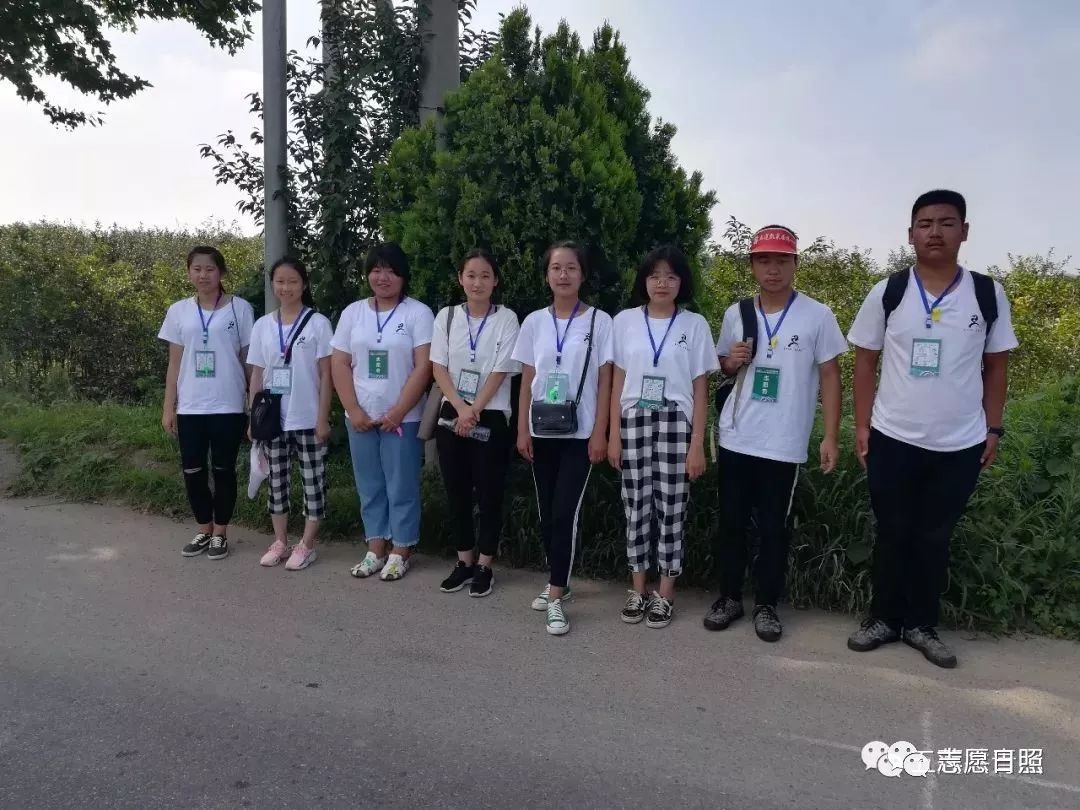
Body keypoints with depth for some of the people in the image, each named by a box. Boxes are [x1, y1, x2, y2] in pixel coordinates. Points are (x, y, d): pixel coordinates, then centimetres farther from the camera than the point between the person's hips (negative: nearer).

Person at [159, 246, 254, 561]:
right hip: (190, 407, 3)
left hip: (227, 406, -3)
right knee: (192, 470, 6)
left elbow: (249, 359, 2)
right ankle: (204, 530, 23)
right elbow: (175, 363, 10)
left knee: (223, 470, 5)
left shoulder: (240, 308, -1)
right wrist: (168, 407, 6)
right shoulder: (179, 311, 7)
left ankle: (220, 533, 18)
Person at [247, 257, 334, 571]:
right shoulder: (262, 325, 6)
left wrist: (323, 418, -10)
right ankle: (280, 542, 23)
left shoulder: (318, 323, -4)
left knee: (313, 482, 3)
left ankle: (306, 545, 14)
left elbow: (326, 375, -6)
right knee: (277, 481, 11)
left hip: (308, 420, -3)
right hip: (273, 420, 4)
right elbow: (257, 375, 9)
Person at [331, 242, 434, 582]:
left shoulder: (418, 313, -4)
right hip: (360, 417, 4)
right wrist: (353, 411, -5)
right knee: (369, 486, 11)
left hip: (402, 418, -4)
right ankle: (376, 549, 22)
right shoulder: (353, 312, 8)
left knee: (401, 487, 2)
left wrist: (397, 412, -15)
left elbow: (424, 367, -10)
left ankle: (400, 552, 14)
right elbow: (339, 364, 5)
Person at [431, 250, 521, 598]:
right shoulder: (446, 316, 4)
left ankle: (484, 566, 16)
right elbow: (439, 368, -1)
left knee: (489, 494, 3)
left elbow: (500, 372, -9)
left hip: (491, 417, -3)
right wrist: (460, 409, -13)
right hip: (452, 415, 3)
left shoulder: (506, 318, -4)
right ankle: (464, 562, 23)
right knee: (456, 491, 9)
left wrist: (474, 411, -14)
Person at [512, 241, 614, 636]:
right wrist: (522, 430, 2)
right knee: (547, 513, 10)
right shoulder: (534, 322, 5)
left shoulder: (599, 321, -2)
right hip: (542, 431, 4)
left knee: (565, 513, -8)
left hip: (579, 433, -3)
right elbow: (527, 380, 7)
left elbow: (605, 381, -3)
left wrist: (600, 433, -8)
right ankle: (559, 582, 26)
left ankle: (556, 596, -2)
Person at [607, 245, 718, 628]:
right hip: (634, 421, 1)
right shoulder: (625, 321, 4)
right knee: (636, 506, 6)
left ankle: (665, 593, 15)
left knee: (671, 508, 2)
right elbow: (618, 382, 7)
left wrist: (697, 443, -5)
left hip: (676, 424, -1)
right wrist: (613, 434, 2)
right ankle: (638, 589, 20)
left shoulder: (695, 324, 2)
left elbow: (700, 390, 1)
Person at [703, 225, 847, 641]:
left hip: (785, 444, -3)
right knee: (731, 522, 10)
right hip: (735, 438, 3)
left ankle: (766, 605, 21)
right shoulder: (736, 314, 5)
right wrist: (730, 362, -7)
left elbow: (829, 376, -1)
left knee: (774, 528, 6)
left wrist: (831, 436, -7)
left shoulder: (818, 316, -4)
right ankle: (730, 596, 25)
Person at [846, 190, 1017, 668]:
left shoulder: (988, 296, 0)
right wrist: (862, 426, -2)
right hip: (893, 439, -1)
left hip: (961, 445, 1)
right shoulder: (887, 294, -3)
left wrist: (993, 430, 4)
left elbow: (996, 365, 7)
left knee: (935, 539, 12)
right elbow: (865, 361, 2)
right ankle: (884, 618, 26)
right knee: (892, 535, 10)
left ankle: (921, 625, 26)